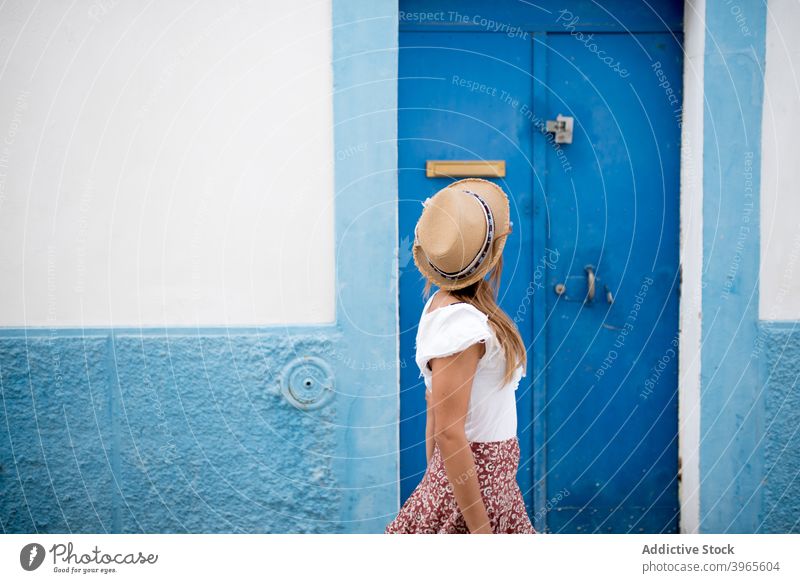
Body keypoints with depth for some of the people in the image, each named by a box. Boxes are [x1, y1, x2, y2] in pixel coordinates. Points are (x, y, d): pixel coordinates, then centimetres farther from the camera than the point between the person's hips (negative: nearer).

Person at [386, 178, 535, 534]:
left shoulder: (443, 306, 4)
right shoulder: (460, 324, -23)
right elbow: (449, 436, -23)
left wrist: (436, 482, 18)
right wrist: (482, 531, -20)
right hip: (473, 485, -9)